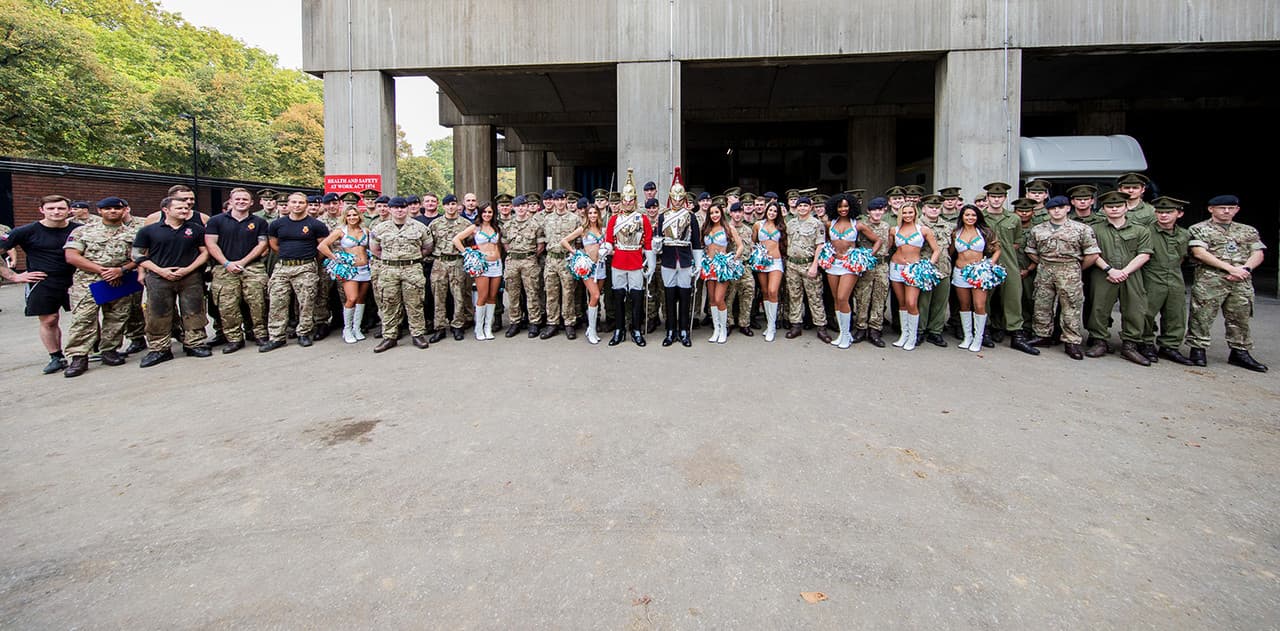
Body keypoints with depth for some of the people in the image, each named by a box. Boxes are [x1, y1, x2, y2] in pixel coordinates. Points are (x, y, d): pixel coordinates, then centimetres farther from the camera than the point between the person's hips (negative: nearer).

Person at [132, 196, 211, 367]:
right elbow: (137, 255, 6)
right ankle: (158, 349, 9)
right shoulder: (149, 231, 5)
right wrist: (160, 270, -8)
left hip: (191, 278, 0)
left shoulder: (197, 229, 7)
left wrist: (188, 269, -7)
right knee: (158, 315, 2)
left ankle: (194, 344, 14)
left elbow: (205, 252, 6)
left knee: (193, 313, 3)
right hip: (159, 278, 0)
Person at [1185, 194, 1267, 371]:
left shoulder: (1249, 231, 19)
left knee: (1240, 318, 8)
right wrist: (1231, 268, -13)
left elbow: (1258, 254, 11)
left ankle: (1240, 352, 16)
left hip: (1242, 283, 5)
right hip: (1209, 280, -4)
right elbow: (1200, 253, -9)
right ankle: (1198, 350, 3)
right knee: (1202, 317, -5)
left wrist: (1245, 269, -10)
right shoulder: (1199, 229, 3)